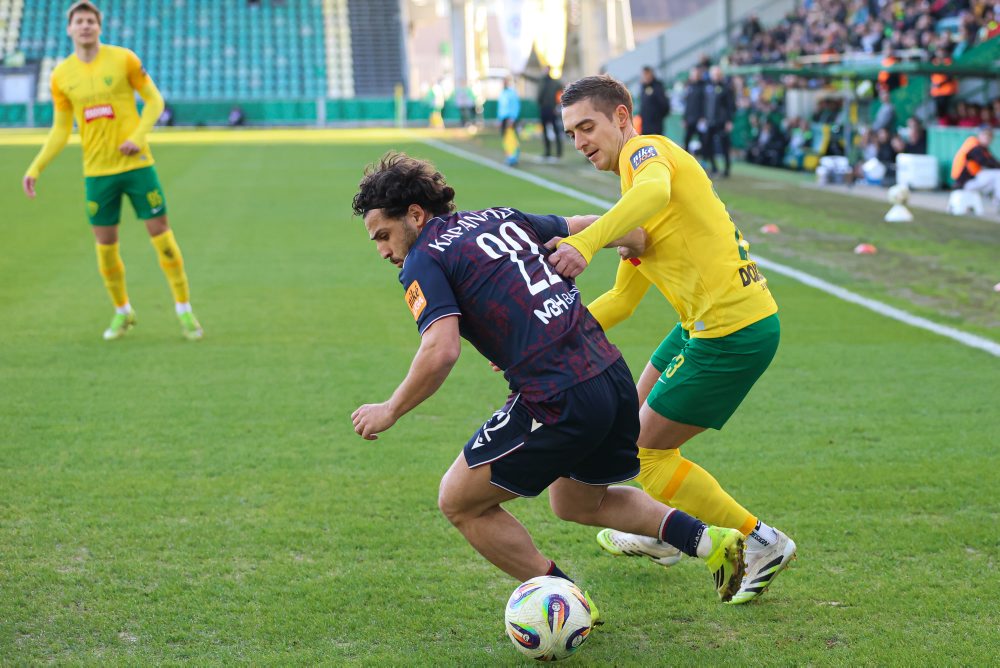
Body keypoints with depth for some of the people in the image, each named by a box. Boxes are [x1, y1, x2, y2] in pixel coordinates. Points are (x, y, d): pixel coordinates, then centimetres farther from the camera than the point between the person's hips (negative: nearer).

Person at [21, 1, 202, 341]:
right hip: (97, 171, 2)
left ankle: (184, 310, 9)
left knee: (161, 233, -2)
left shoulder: (123, 59, -4)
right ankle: (122, 312, 24)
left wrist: (139, 137, -15)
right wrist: (35, 169, 0)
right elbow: (60, 131, 9)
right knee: (106, 245, 4)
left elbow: (155, 100, 1)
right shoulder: (61, 76, 3)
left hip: (136, 164, -2)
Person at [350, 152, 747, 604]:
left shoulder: (423, 263, -4)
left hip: (557, 404, -8)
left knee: (459, 502, 10)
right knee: (577, 503, 31)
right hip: (614, 376, 8)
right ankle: (711, 542, 17)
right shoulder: (503, 218, 17)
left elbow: (441, 352, -18)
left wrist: (389, 411, -4)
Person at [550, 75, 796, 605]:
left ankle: (761, 542, 9)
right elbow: (622, 300, 22)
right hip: (707, 324, 10)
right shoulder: (635, 187, 20)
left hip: (733, 332, -10)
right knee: (641, 411, 29)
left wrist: (586, 242, -49)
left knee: (644, 451, 0)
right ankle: (661, 536, 48)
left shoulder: (645, 150, -9)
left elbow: (655, 190, -37)